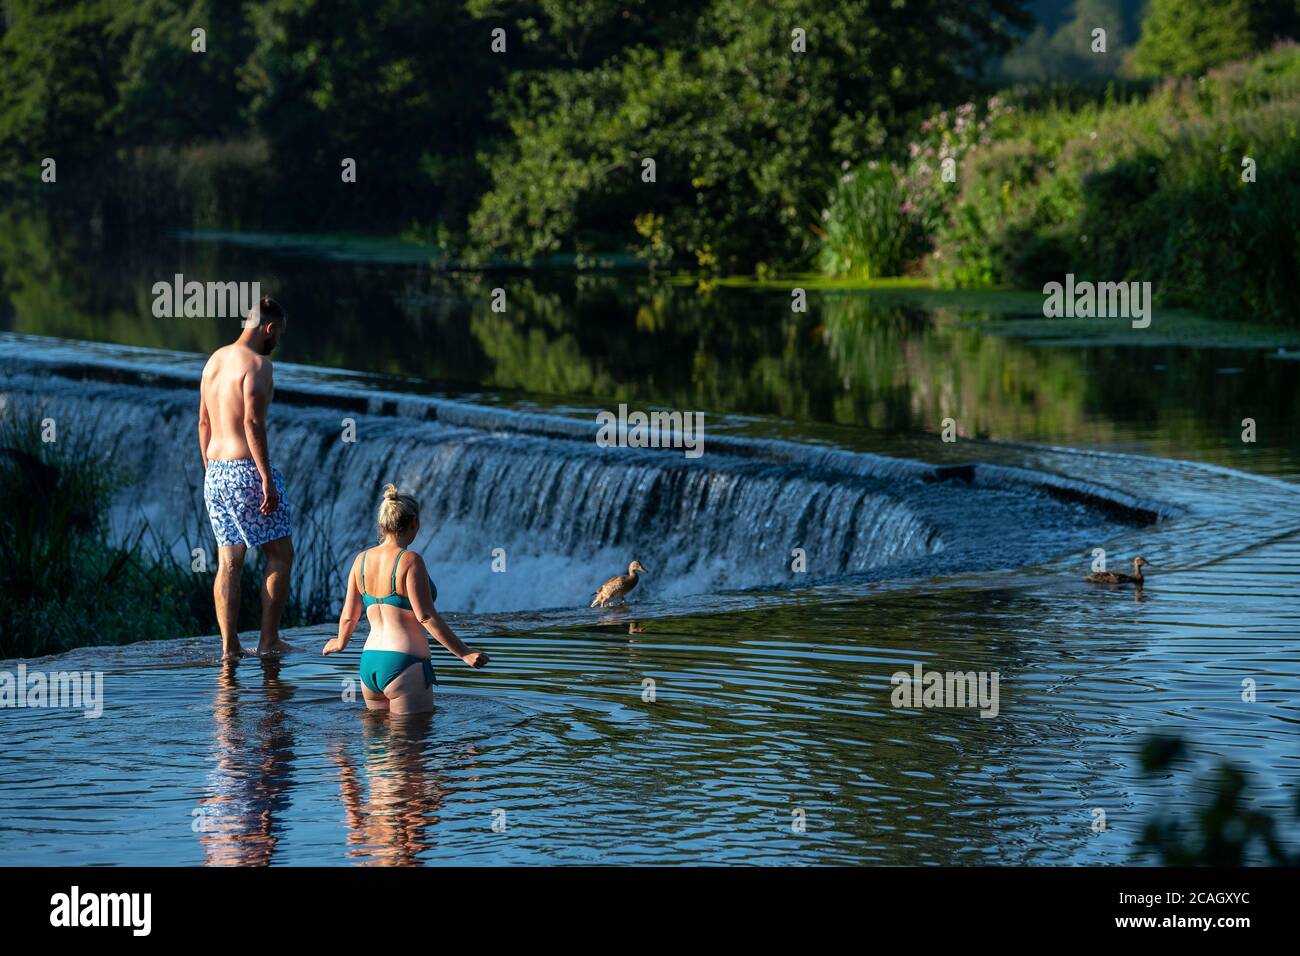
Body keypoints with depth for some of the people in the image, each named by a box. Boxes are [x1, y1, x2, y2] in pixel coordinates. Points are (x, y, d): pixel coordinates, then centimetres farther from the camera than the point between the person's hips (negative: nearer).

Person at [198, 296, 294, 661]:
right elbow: (252, 422, -21)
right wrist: (267, 478, -21)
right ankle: (269, 640, 1)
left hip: (216, 470, 8)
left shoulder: (215, 360, 13)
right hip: (247, 468, -8)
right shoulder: (256, 363, -13)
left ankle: (229, 646, 4)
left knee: (229, 560, 8)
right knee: (280, 553, 3)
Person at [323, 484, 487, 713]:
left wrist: (341, 643, 35)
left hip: (369, 662, 7)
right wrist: (463, 653, -12)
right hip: (404, 662, -7)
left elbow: (349, 616, 14)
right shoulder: (409, 561, -10)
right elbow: (426, 616, -15)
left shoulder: (362, 559, 8)